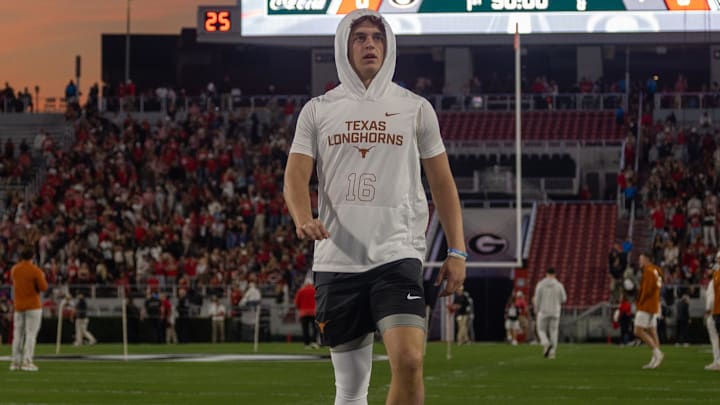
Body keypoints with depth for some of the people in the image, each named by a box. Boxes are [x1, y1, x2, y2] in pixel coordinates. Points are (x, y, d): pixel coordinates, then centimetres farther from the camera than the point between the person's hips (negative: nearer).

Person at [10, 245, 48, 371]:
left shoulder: (14, 269, 3)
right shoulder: (36, 271, -14)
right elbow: (44, 287, -12)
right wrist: (42, 278, 6)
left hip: (18, 306, 5)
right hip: (33, 306, -5)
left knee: (18, 334, 11)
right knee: (31, 334, -4)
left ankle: (15, 362, 11)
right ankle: (27, 361, -11)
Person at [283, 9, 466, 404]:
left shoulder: (415, 108, 9)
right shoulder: (318, 111, 9)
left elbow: (442, 182, 12)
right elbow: (296, 175, 1)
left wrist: (457, 251, 5)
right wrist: (303, 219, -21)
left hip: (398, 256, -1)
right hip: (336, 262, 1)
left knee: (409, 361, -21)